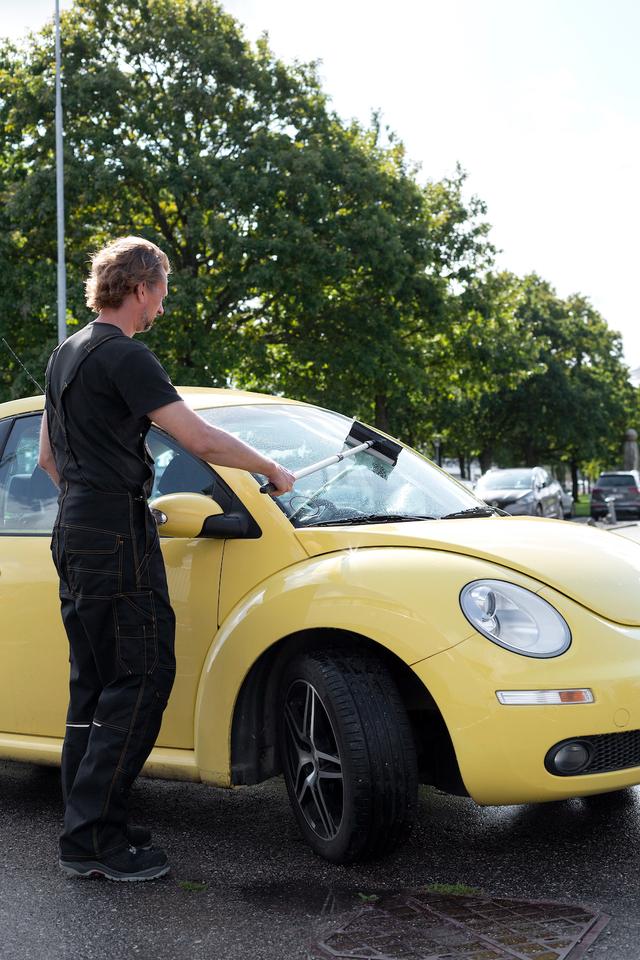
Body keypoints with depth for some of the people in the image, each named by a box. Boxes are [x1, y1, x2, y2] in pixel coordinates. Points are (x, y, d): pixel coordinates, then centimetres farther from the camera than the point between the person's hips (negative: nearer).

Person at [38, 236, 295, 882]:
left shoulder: (65, 355, 18)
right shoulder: (124, 356, -13)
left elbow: (48, 456, 25)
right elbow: (202, 442, -17)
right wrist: (273, 471, -4)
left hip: (74, 534, 10)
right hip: (118, 535, -10)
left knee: (93, 682, 12)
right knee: (142, 680, -7)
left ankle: (83, 834, 17)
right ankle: (96, 840, -6)